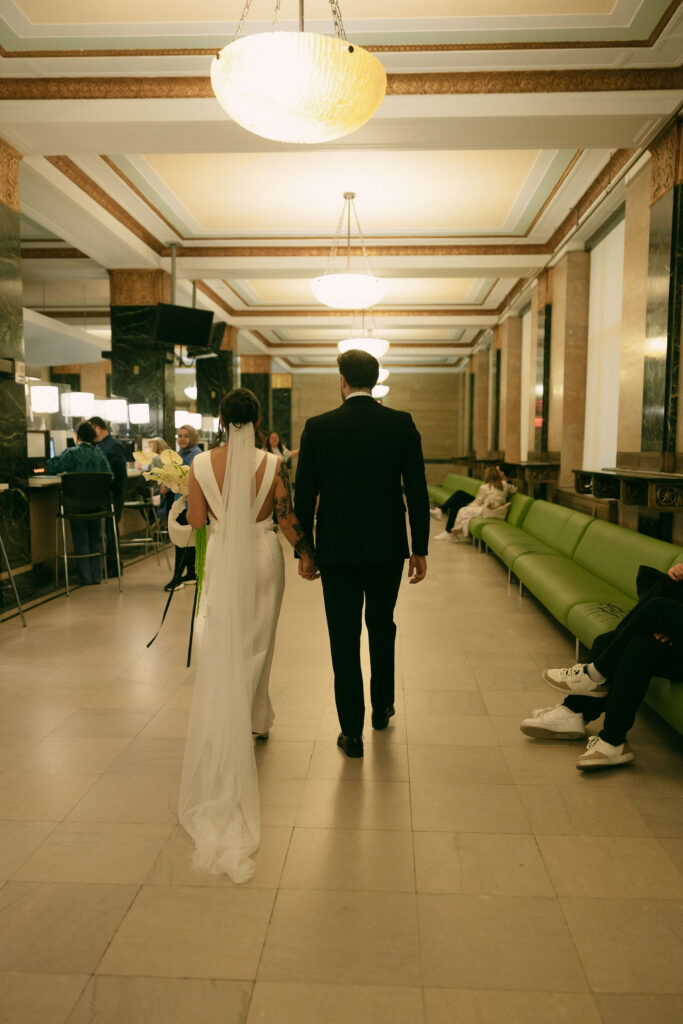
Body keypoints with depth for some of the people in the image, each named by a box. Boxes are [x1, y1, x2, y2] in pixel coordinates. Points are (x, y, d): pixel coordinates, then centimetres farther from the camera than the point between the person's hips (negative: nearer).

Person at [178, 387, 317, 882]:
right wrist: (308, 555, 5)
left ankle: (228, 736, 12)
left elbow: (195, 521, -1)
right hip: (264, 556, 0)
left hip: (223, 559, 0)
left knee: (222, 648, 11)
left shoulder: (203, 464, -7)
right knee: (257, 644, 16)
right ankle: (254, 721, 27)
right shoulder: (273, 464, -10)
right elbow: (288, 519, -8)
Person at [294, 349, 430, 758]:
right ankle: (383, 707, 38)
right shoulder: (402, 423, -4)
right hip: (387, 547, 2)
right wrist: (421, 548, 3)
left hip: (337, 549, -1)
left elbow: (305, 494, -3)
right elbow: (417, 490, -4)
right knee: (382, 626, 22)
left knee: (345, 639, 7)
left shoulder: (318, 427, -5)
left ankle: (352, 732, 14)